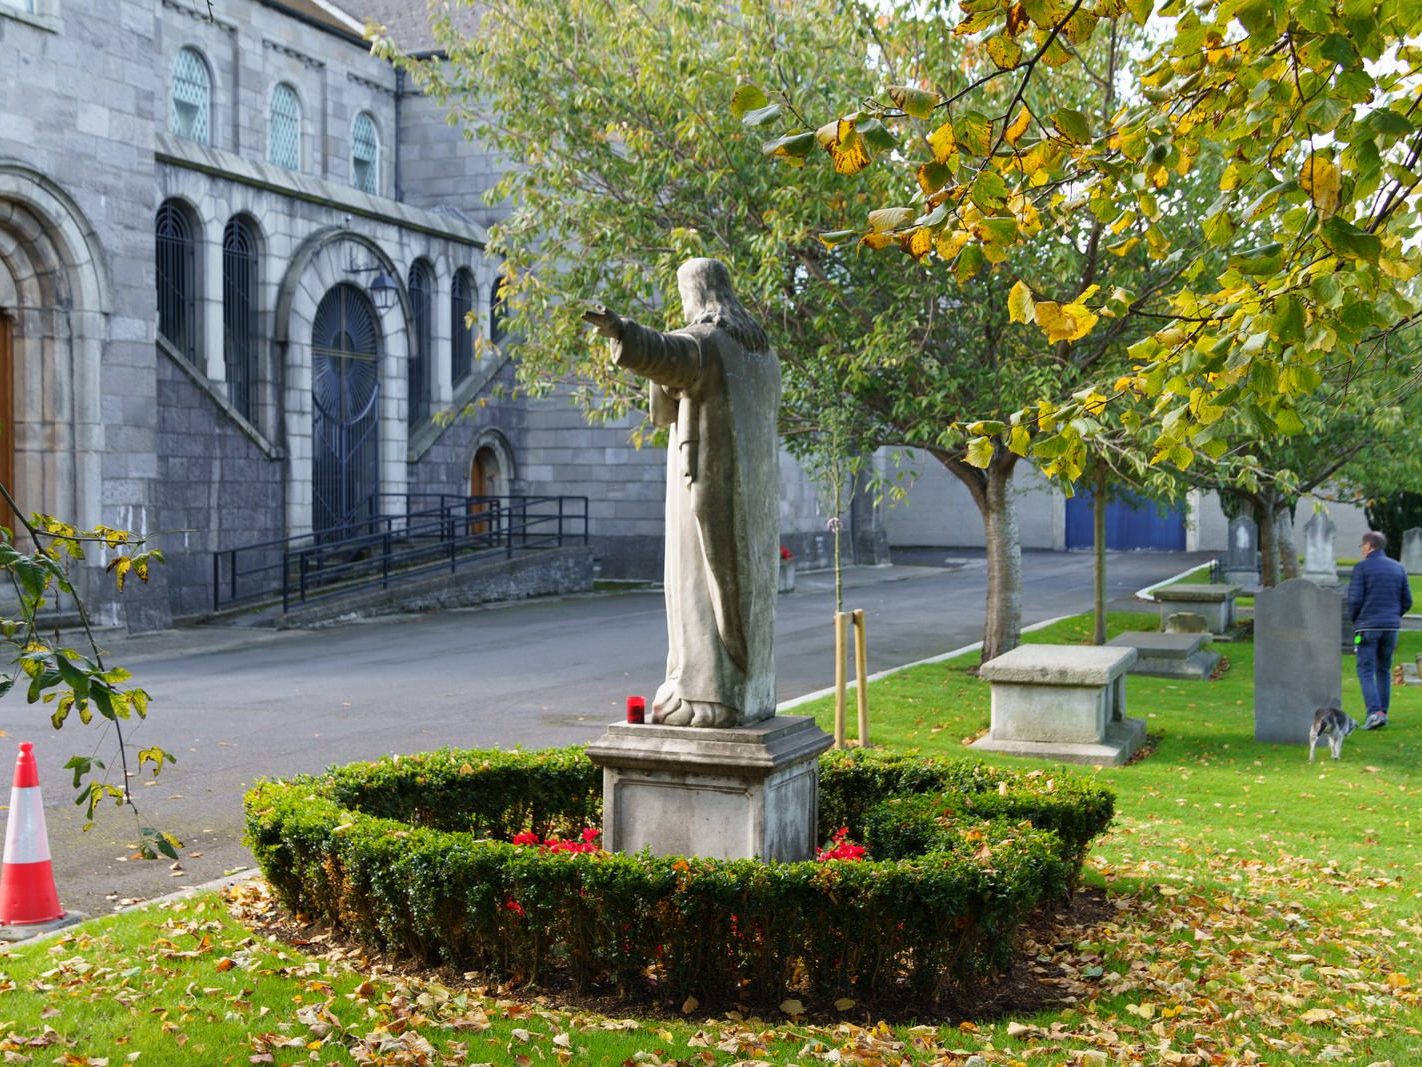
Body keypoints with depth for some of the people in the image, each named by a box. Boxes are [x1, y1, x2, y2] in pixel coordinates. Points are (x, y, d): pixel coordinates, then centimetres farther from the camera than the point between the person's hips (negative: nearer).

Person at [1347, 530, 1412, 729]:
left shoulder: (1362, 567, -6)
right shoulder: (1398, 568, 9)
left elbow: (1355, 599, -11)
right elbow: (1407, 602, 10)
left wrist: (1353, 619, 7)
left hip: (1367, 626, -5)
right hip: (1391, 627, 5)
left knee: (1366, 671, -3)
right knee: (1384, 670, 15)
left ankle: (1375, 712, -17)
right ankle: (1383, 712, 15)